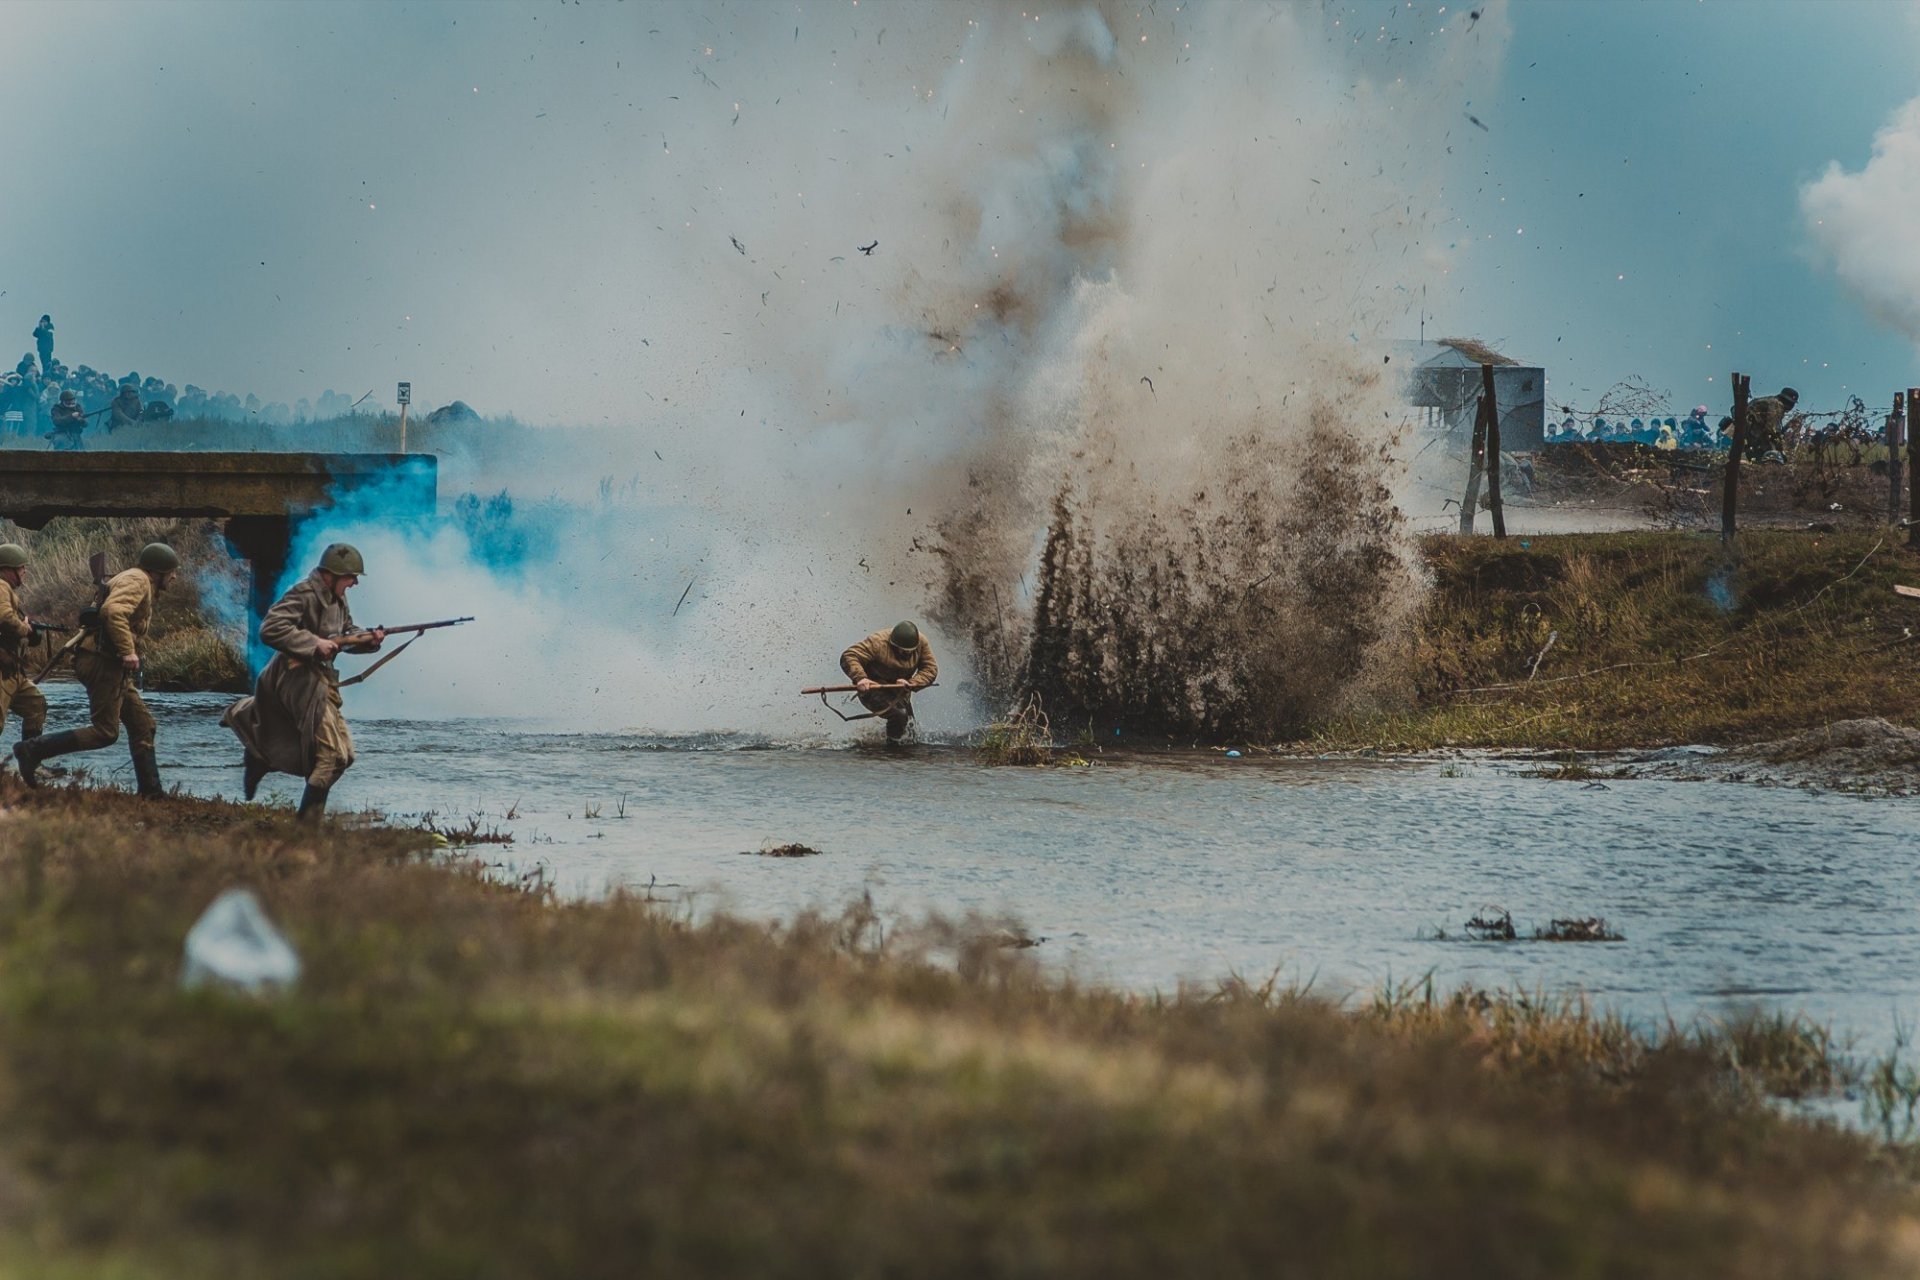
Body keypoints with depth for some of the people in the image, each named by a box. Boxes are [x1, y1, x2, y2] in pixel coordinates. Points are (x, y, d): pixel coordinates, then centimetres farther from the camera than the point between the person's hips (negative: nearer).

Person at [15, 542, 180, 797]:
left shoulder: (142, 586, 23)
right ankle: (32, 751, -11)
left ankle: (150, 791, 10)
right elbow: (113, 611, -27)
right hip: (104, 663, -11)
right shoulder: (136, 580, -9)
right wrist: (128, 650, -29)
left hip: (111, 668, 11)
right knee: (105, 733, -11)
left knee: (142, 725, 10)